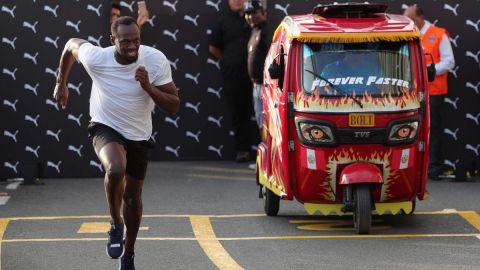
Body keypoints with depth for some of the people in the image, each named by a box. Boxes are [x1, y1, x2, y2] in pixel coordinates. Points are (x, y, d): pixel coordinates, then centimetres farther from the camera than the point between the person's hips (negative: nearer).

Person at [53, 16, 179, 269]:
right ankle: (116, 225, -10)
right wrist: (61, 84, 8)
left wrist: (148, 87, -34)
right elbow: (72, 44, 1)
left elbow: (173, 106, -17)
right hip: (105, 127, -2)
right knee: (116, 169, -35)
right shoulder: (96, 57, -23)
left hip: (138, 135, 3)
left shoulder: (156, 61, -21)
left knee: (133, 195, 14)